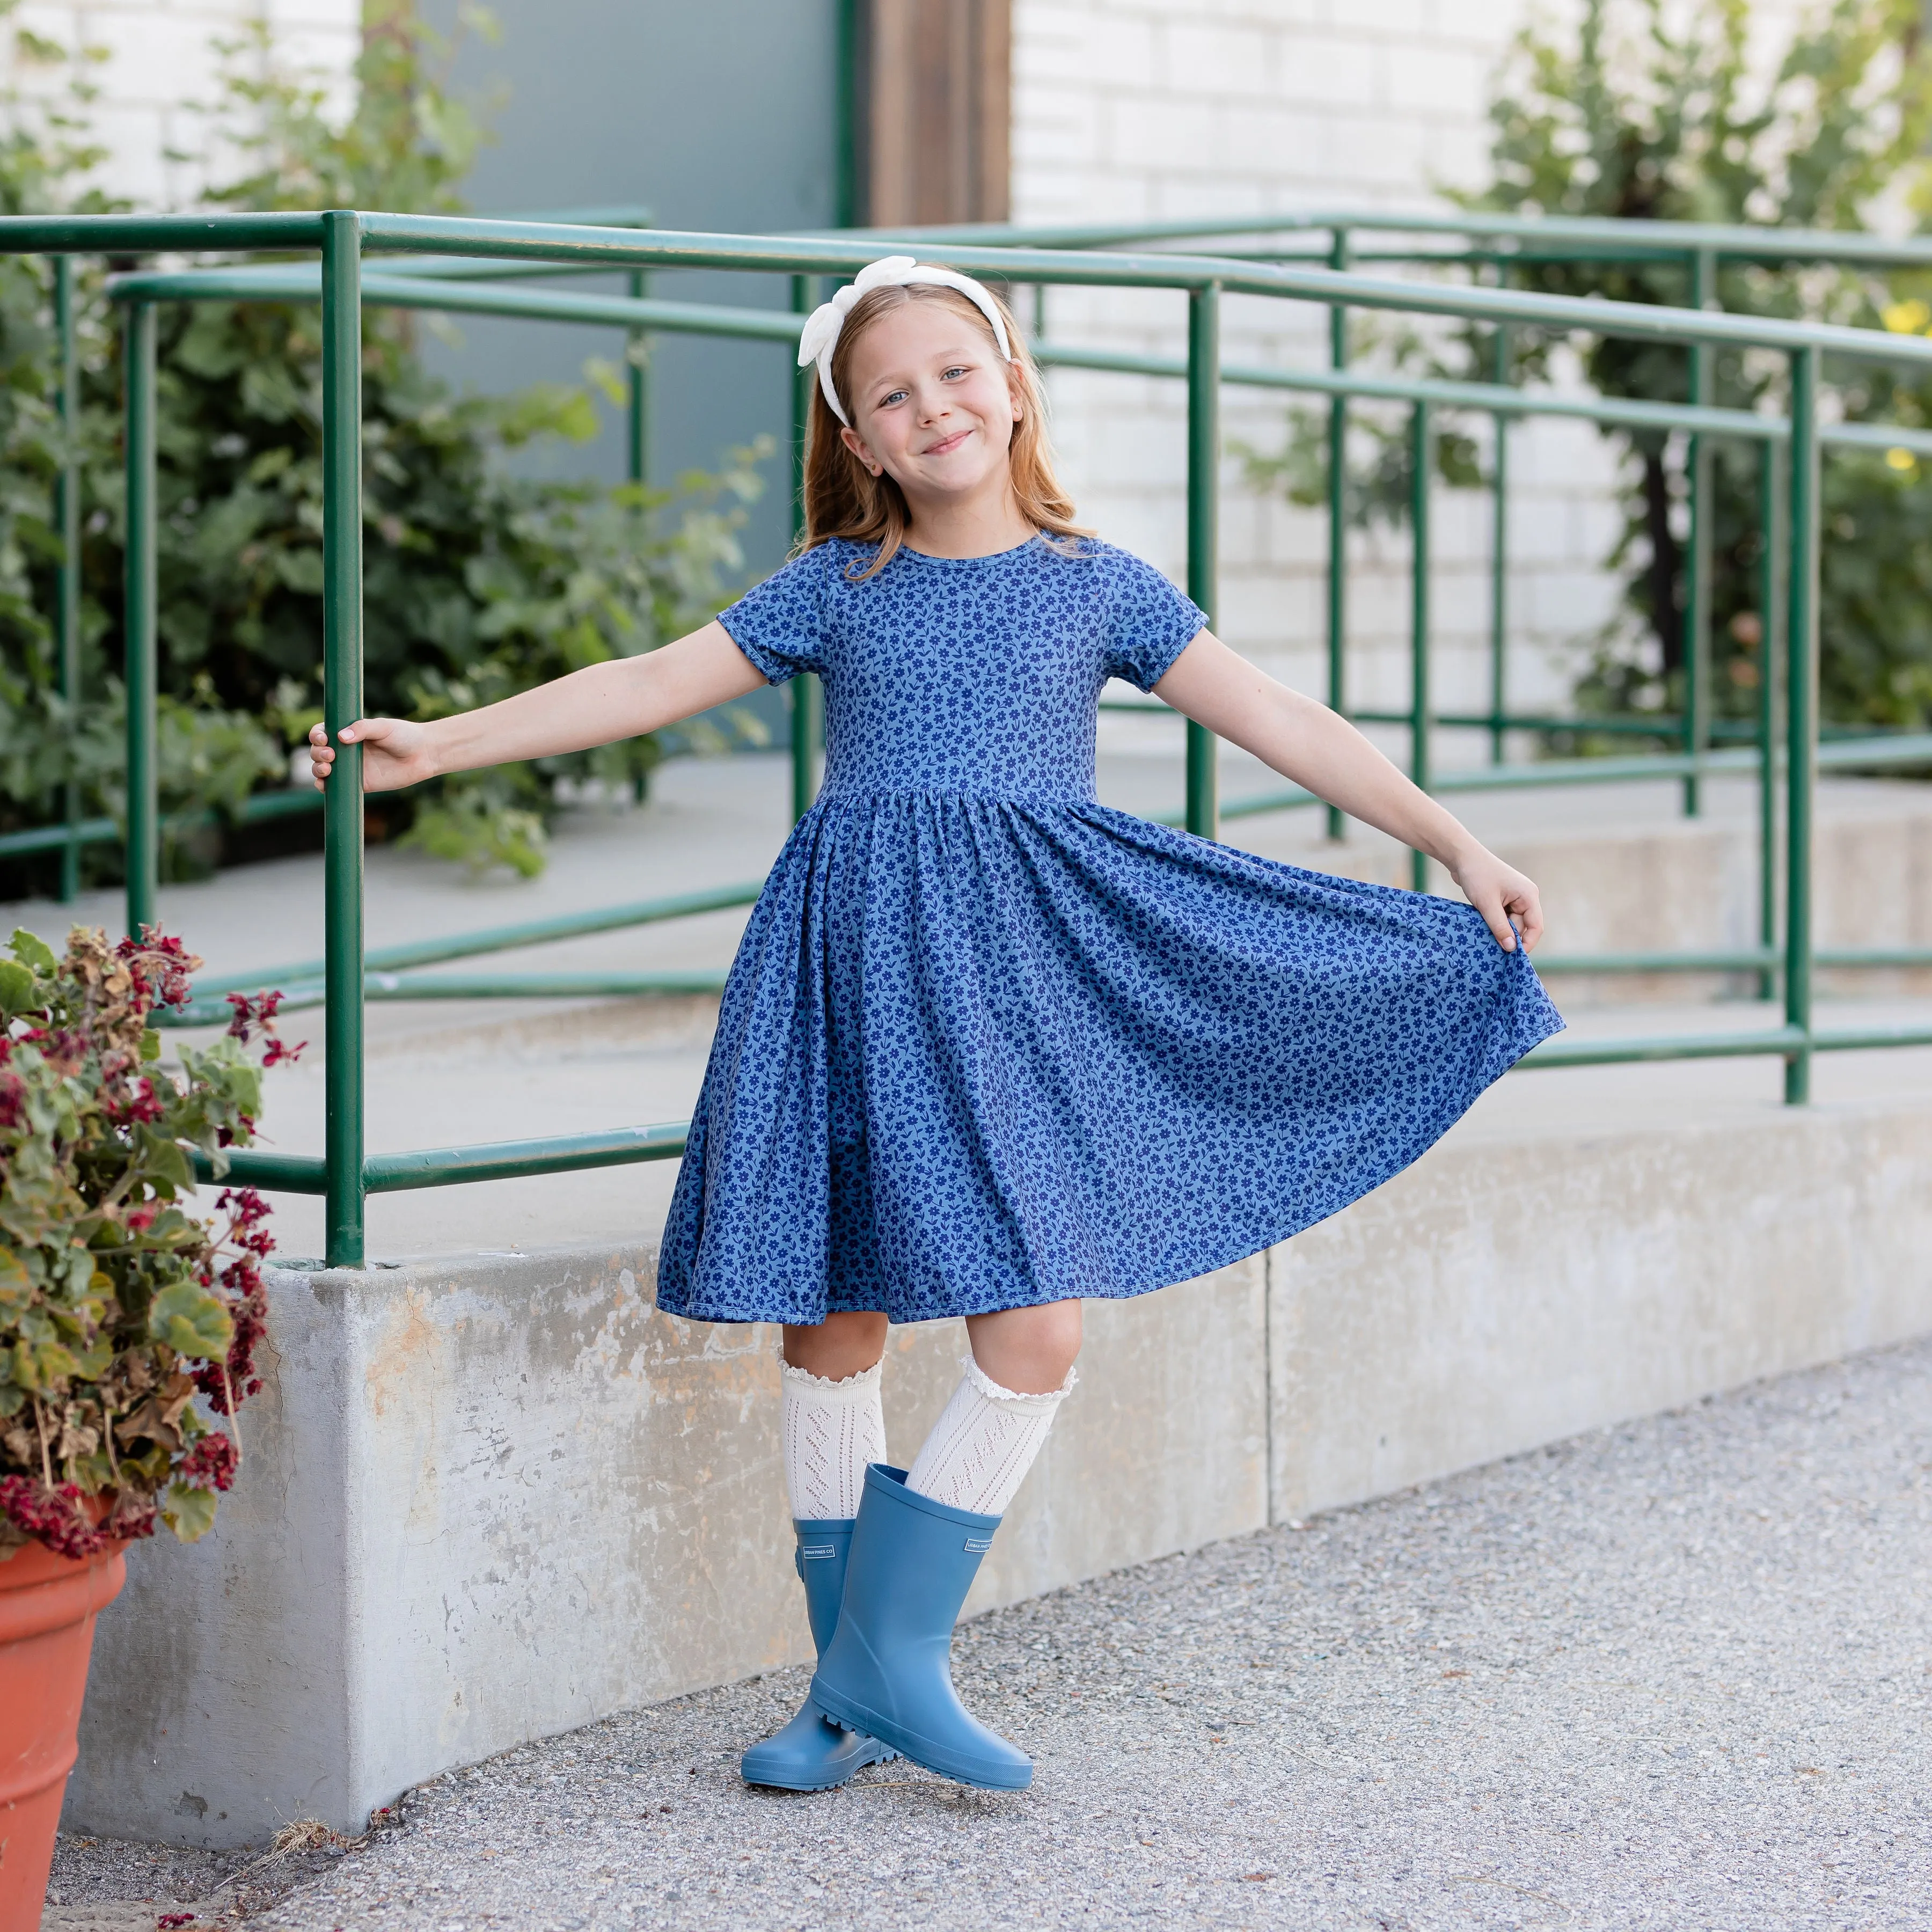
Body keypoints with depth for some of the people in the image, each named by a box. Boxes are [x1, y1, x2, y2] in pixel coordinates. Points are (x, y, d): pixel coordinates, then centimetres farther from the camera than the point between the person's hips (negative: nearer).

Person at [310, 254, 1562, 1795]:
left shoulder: (1098, 586, 6)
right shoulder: (834, 590, 8)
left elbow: (1280, 722, 5)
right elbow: (645, 689, 8)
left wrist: (1455, 844, 1)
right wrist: (438, 743, 3)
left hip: (1022, 971, -1)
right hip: (857, 962, 1)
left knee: (1035, 1333, -12)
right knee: (832, 1322, 3)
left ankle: (892, 1652, 1)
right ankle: (851, 1688, 15)